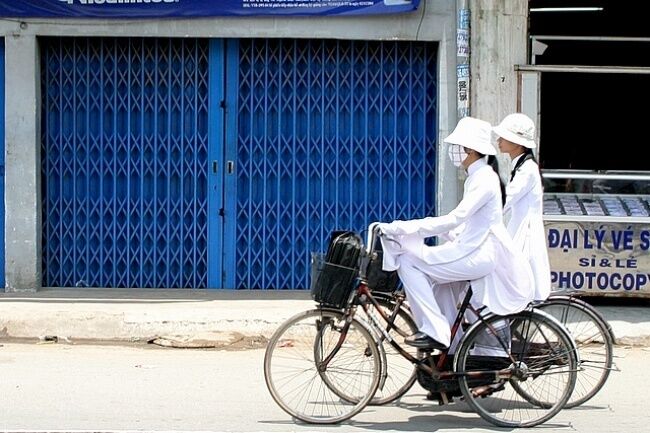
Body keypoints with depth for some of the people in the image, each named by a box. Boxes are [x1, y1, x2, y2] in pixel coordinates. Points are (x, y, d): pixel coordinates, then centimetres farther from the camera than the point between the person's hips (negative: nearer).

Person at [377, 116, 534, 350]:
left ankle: (434, 332, -14)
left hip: (477, 257, -11)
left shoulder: (484, 180, -16)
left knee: (408, 261, -14)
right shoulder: (477, 177, 16)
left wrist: (402, 228, -27)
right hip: (478, 253, 11)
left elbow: (453, 220, -25)